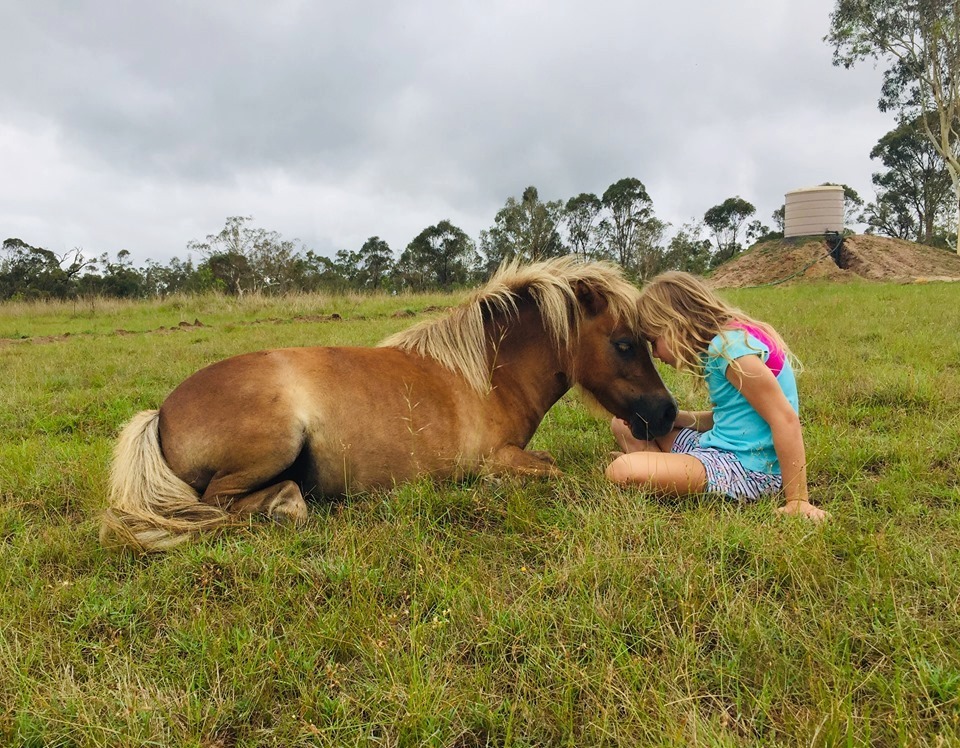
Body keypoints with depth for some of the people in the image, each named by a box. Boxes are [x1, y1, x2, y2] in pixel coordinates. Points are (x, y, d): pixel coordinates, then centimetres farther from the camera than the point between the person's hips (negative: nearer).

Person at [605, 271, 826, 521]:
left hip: (746, 471, -10)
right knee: (624, 425, 14)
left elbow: (785, 419, -21)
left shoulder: (730, 345, -18)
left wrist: (798, 501, -20)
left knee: (624, 470, -28)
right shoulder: (720, 344, 11)